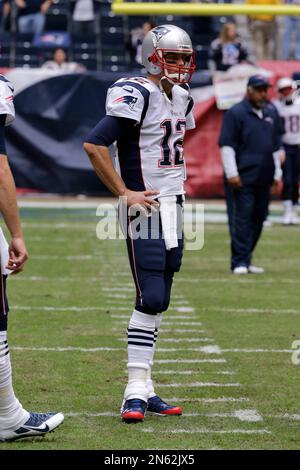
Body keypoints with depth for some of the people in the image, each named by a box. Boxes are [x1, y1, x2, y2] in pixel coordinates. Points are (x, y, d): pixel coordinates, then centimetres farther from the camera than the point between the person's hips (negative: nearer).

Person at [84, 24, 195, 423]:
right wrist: (124, 193, -18)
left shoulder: (182, 98, 13)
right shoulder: (138, 95, -14)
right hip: (146, 208, -8)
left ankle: (144, 390, 14)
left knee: (158, 303, 9)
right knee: (150, 298, -12)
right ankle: (136, 390, -8)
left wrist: (175, 186, 15)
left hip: (173, 208, 9)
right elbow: (94, 144, -22)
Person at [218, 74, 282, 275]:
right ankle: (240, 262, -5)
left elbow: (276, 145, 22)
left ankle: (246, 260, 16)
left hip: (264, 178, 6)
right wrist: (232, 173, -14)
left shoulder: (271, 113, 15)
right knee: (242, 219, -7)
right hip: (242, 178, -6)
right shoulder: (236, 113, -4)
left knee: (258, 219, 8)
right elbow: (226, 144, -8)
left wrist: (277, 174, 18)